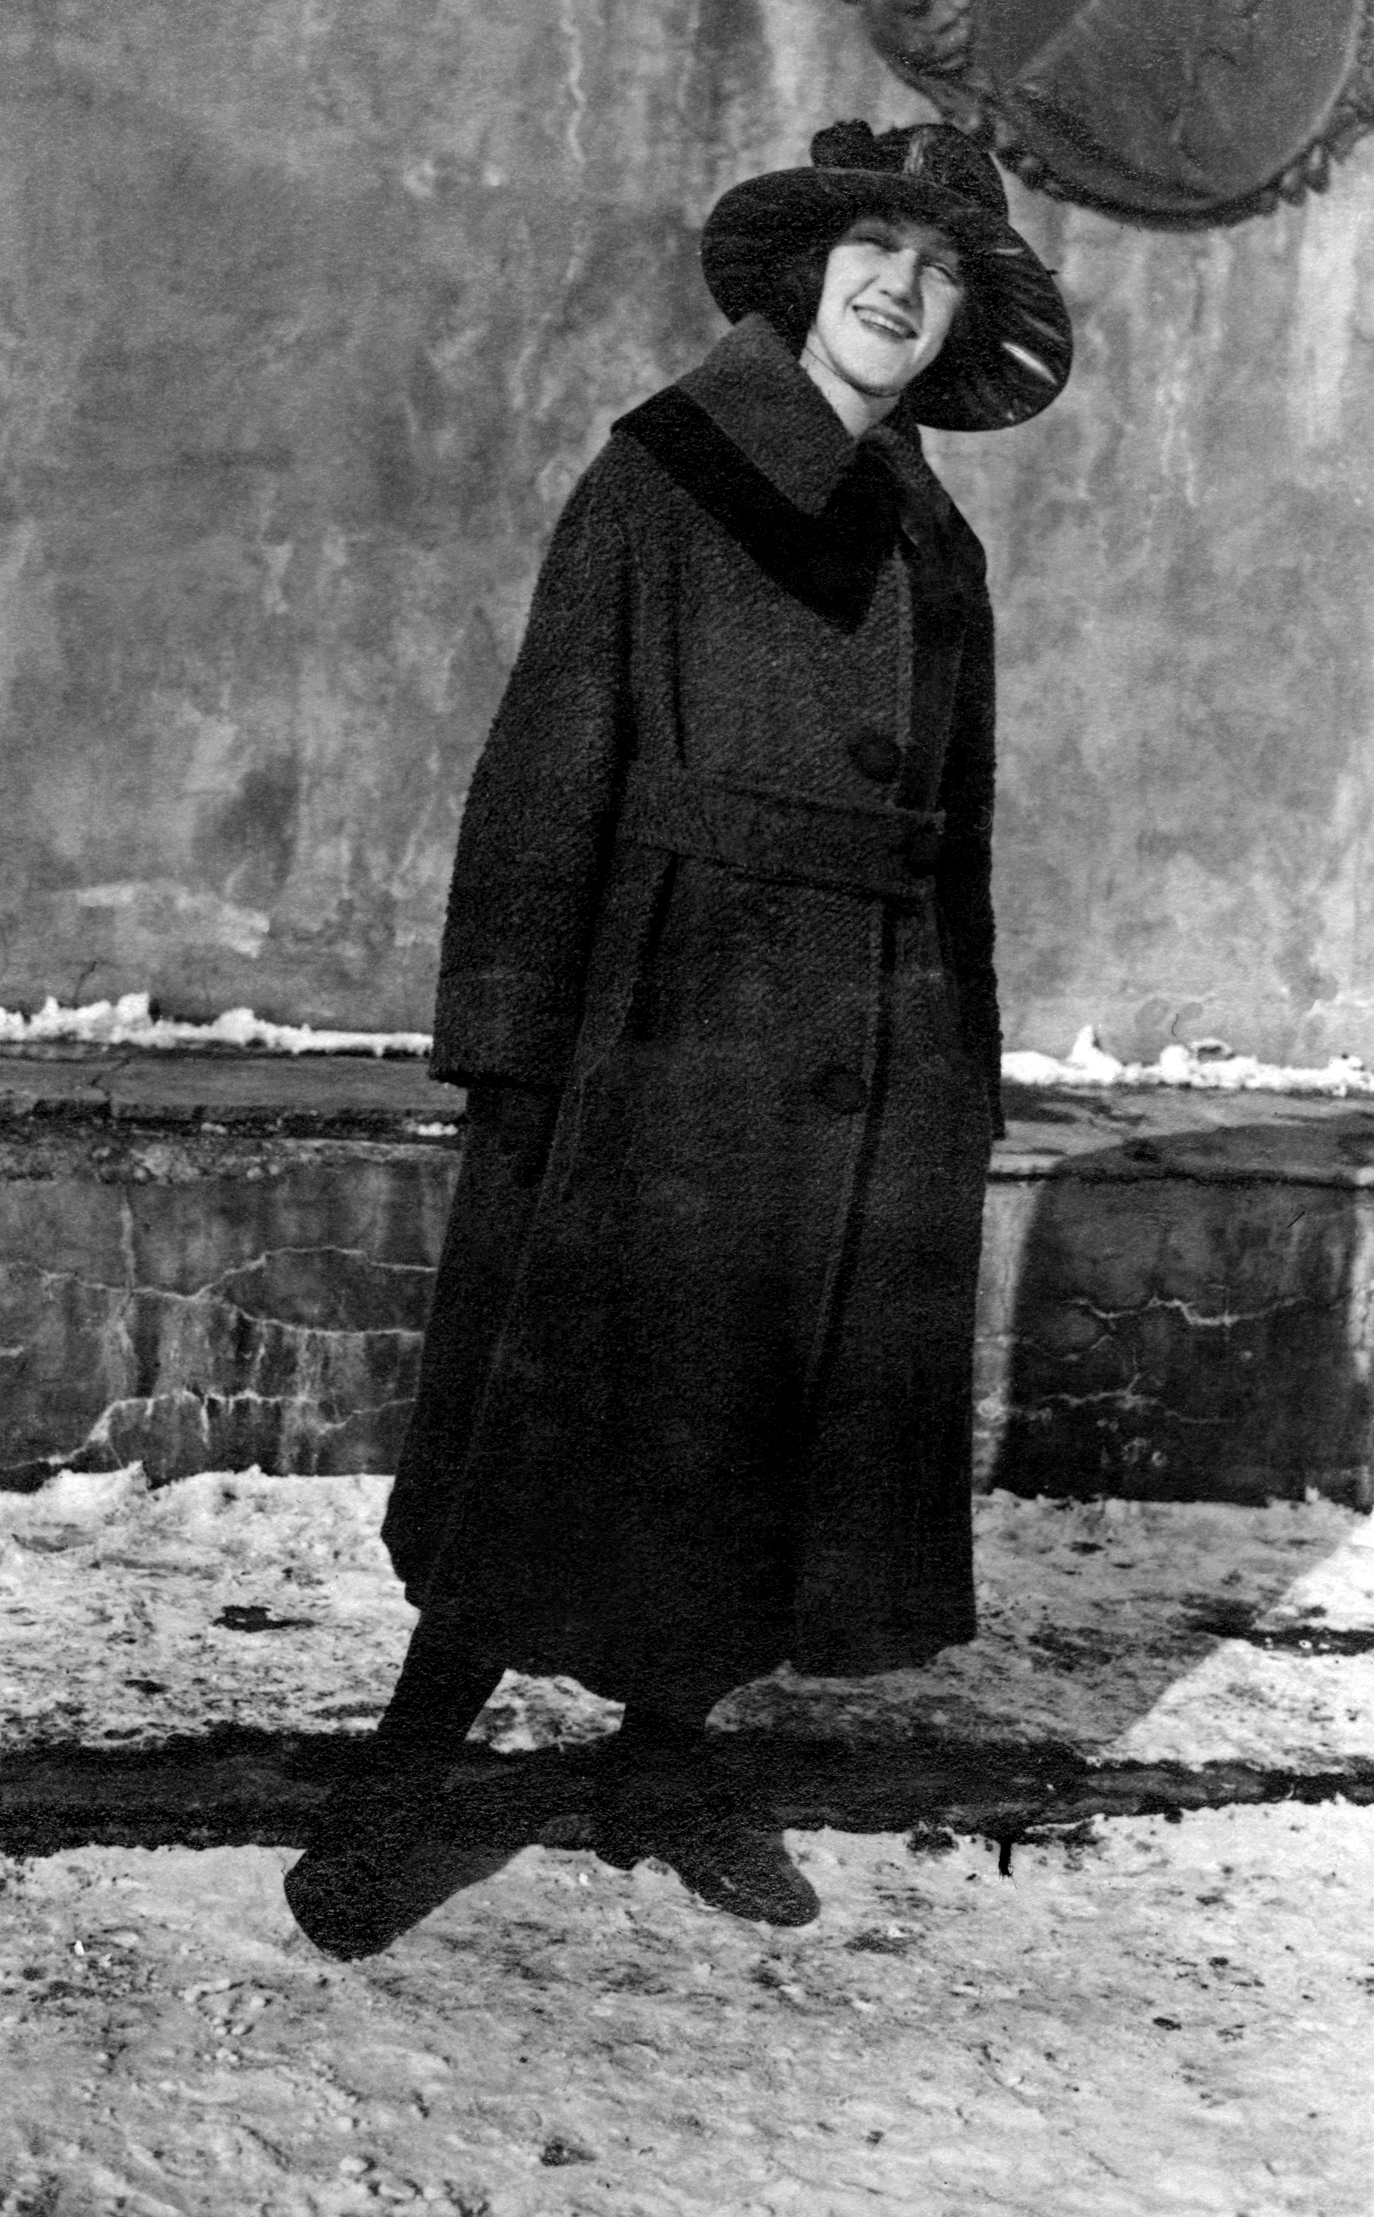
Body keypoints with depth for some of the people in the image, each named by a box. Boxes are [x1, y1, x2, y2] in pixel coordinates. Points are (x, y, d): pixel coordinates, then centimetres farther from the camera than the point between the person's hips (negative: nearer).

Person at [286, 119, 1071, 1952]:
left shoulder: (939, 545, 15)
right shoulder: (666, 468, 0)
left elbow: (955, 829, 17)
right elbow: (551, 755, -7)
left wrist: (961, 1095, 13)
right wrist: (511, 1044, -14)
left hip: (880, 1037, 5)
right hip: (680, 995, -5)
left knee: (788, 1418, 8)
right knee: (586, 1404, -2)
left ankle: (665, 1763, 23)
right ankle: (403, 1770, 11)